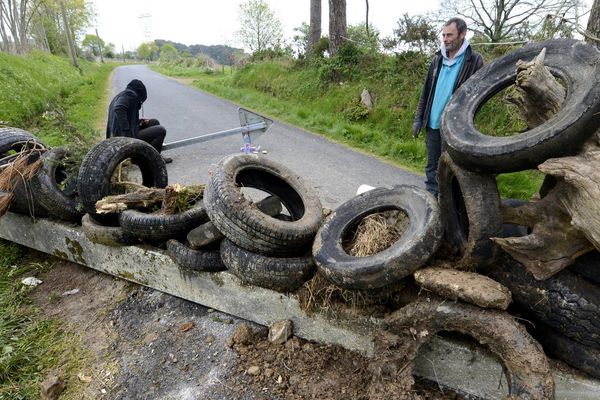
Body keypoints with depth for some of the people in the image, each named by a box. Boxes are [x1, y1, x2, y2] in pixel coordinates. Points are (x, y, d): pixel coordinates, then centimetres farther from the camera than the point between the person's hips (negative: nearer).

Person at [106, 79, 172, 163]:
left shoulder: (120, 96, 21)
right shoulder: (130, 94, -9)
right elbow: (119, 109, -27)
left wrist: (138, 121, 14)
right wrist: (127, 132, -29)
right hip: (128, 136, -10)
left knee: (154, 122, 19)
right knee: (161, 130, -9)